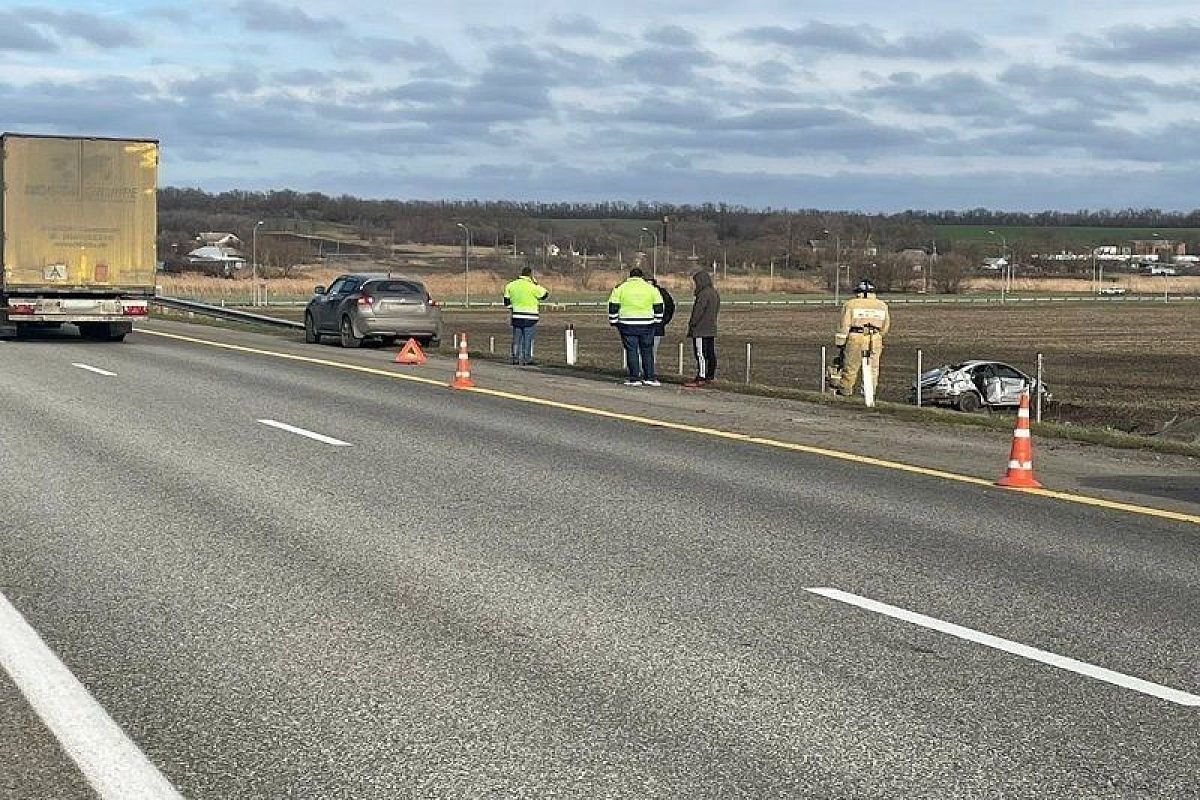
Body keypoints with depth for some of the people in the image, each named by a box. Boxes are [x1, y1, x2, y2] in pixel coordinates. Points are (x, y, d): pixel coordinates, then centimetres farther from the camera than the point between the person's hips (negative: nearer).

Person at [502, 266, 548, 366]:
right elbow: (545, 294, -1)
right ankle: (528, 360, 1)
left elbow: (507, 302, 9)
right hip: (530, 318, -5)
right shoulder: (532, 287, -11)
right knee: (528, 339, 1)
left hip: (516, 316, 5)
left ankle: (516, 358, 13)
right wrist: (536, 284, 4)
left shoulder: (511, 285, 6)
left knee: (517, 339, 11)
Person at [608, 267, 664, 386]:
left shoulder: (620, 288, 3)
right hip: (646, 325, 1)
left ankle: (635, 378, 1)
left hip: (627, 325, -1)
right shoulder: (651, 288, 6)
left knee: (631, 350, 3)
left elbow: (613, 307, 3)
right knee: (647, 351, 8)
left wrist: (613, 322, 11)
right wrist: (657, 321, 20)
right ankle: (650, 377, 7)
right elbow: (658, 308, 9)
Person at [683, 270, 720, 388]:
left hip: (701, 329, -10)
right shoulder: (714, 293, 13)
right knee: (711, 354, 12)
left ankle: (701, 378, -10)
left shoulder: (703, 294, -17)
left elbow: (698, 311, -18)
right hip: (711, 329, 10)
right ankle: (710, 376, 17)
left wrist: (691, 324, -9)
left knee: (700, 354, -8)